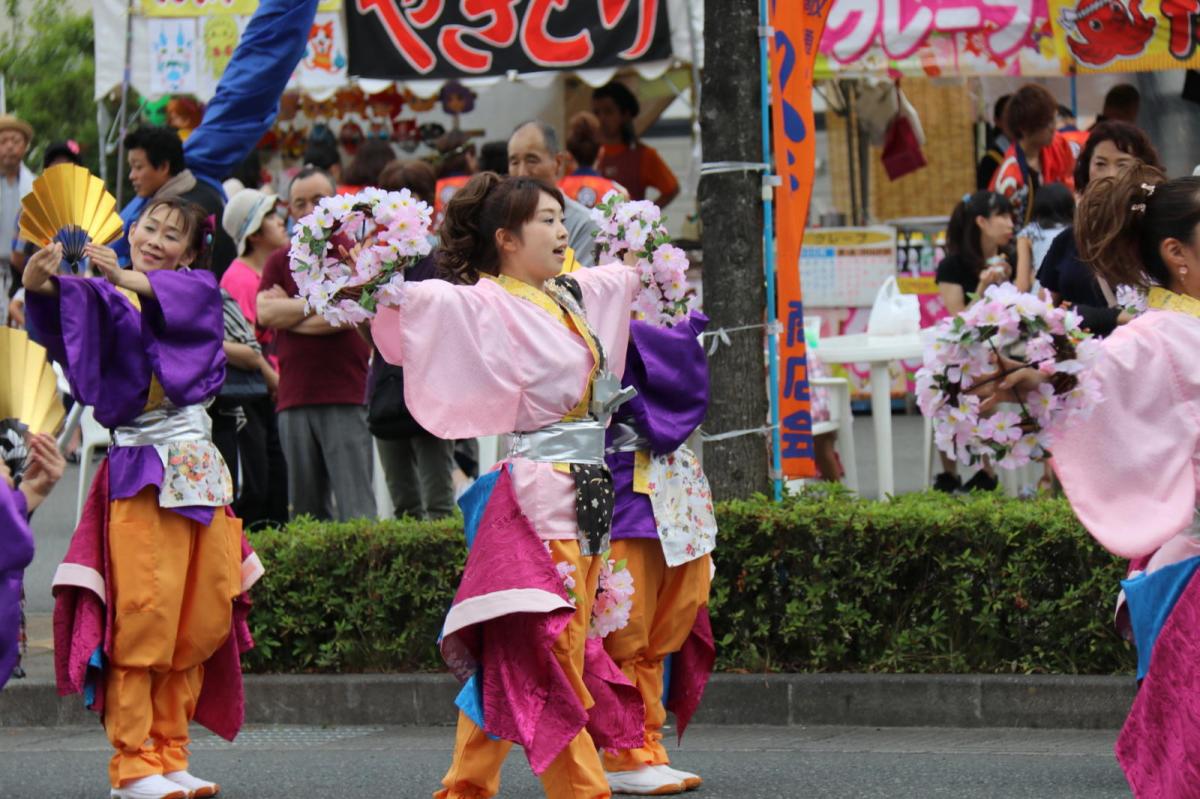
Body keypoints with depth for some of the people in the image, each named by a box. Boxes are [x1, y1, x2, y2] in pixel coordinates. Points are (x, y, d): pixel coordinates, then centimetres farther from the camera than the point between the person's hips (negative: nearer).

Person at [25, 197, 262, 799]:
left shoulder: (199, 289, 11)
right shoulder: (104, 296, 3)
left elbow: (176, 301, -13)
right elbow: (66, 320, -18)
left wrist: (128, 279, -30)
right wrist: (40, 286, -40)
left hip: (201, 472, 4)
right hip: (140, 475, -4)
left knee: (202, 622, 5)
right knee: (142, 617, -11)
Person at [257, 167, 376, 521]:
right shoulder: (279, 261, 16)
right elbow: (264, 312, -1)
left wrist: (289, 310, -2)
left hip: (346, 398, -5)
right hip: (294, 398, 5)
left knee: (355, 510, -9)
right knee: (305, 509, 7)